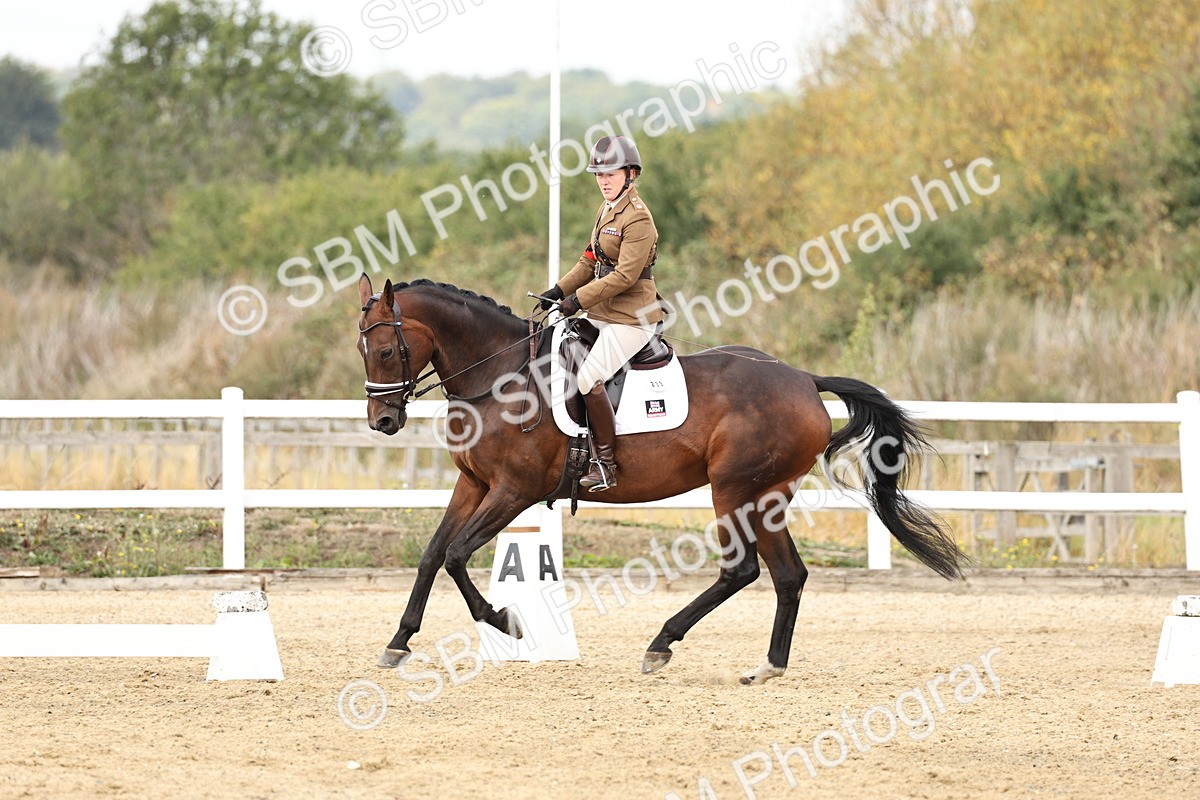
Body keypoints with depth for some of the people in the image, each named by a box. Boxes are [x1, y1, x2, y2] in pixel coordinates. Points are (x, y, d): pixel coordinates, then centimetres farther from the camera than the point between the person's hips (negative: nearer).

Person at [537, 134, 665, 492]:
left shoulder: (637, 218, -15)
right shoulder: (607, 211, 15)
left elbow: (625, 275, -21)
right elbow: (590, 262, 21)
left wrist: (580, 298, -19)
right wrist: (560, 290, 8)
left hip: (630, 318, -10)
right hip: (602, 314, 10)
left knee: (588, 377, -22)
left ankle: (606, 465, -18)